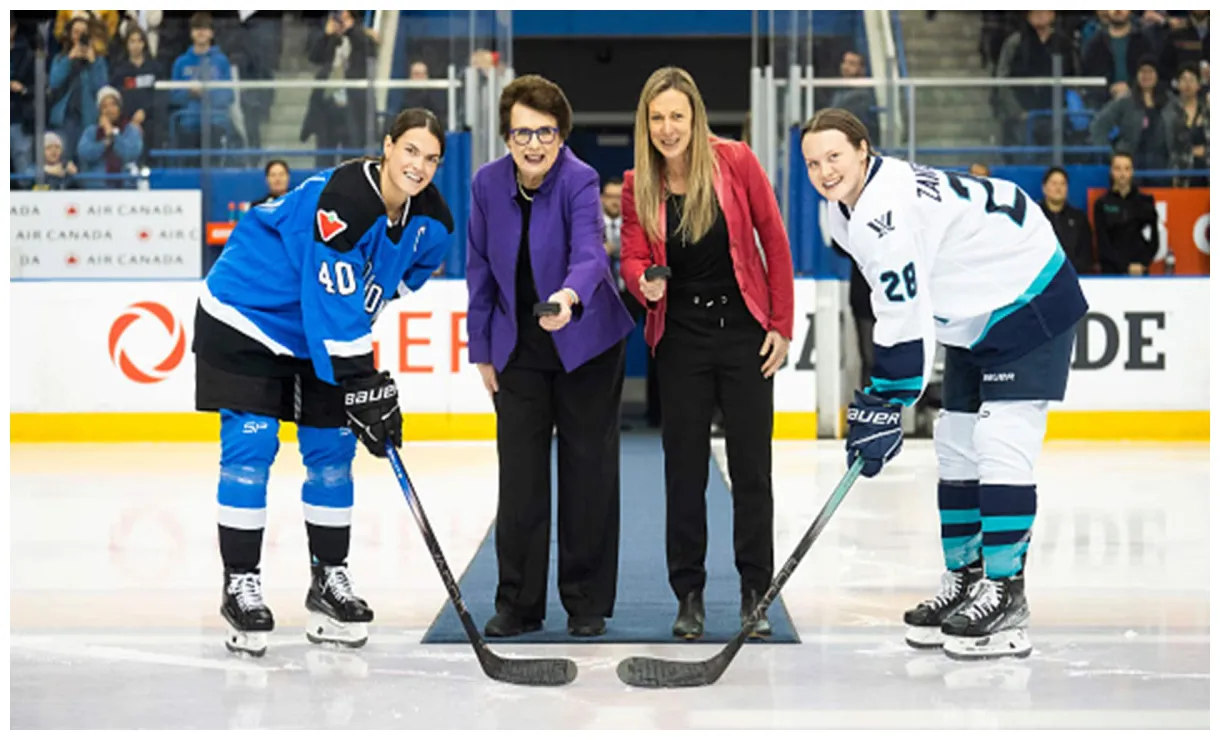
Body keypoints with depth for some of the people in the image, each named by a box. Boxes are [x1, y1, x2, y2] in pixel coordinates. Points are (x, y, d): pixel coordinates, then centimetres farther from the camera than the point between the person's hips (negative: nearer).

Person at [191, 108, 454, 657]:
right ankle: (240, 584, 0)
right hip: (247, 314, -7)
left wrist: (374, 385, 6)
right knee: (250, 443, -9)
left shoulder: (430, 222, -8)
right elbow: (333, 309, -32)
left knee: (332, 449, 6)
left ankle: (329, 578, 17)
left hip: (320, 333, 7)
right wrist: (365, 389, -30)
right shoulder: (341, 200, -32)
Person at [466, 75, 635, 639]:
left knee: (588, 471, 5)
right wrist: (482, 349, 2)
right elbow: (480, 269, 2)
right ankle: (518, 603, 13)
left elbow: (589, 253, -36)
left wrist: (569, 297, -57)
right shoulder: (488, 182, -7)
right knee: (519, 474, 3)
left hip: (586, 343, -3)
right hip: (518, 347, 3)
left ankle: (588, 602, 16)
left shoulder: (579, 181, -19)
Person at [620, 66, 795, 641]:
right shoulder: (637, 185, -3)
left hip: (744, 331, -2)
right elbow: (633, 256, -1)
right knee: (684, 468, 6)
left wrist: (781, 325, -4)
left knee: (752, 466, 3)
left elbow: (774, 241, -4)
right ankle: (689, 596, 16)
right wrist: (644, 283, -26)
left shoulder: (735, 162, -9)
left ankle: (755, 593, 13)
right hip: (681, 339, 2)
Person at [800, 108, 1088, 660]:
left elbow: (905, 323, -29)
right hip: (976, 316, 11)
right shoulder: (849, 210, 4)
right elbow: (897, 307, 14)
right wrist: (876, 396, 13)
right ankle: (964, 580, 19)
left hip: (1030, 302, -11)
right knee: (957, 446, 10)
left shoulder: (887, 210, -28)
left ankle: (1005, 598, -14)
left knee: (1001, 445, -16)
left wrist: (882, 409, -24)